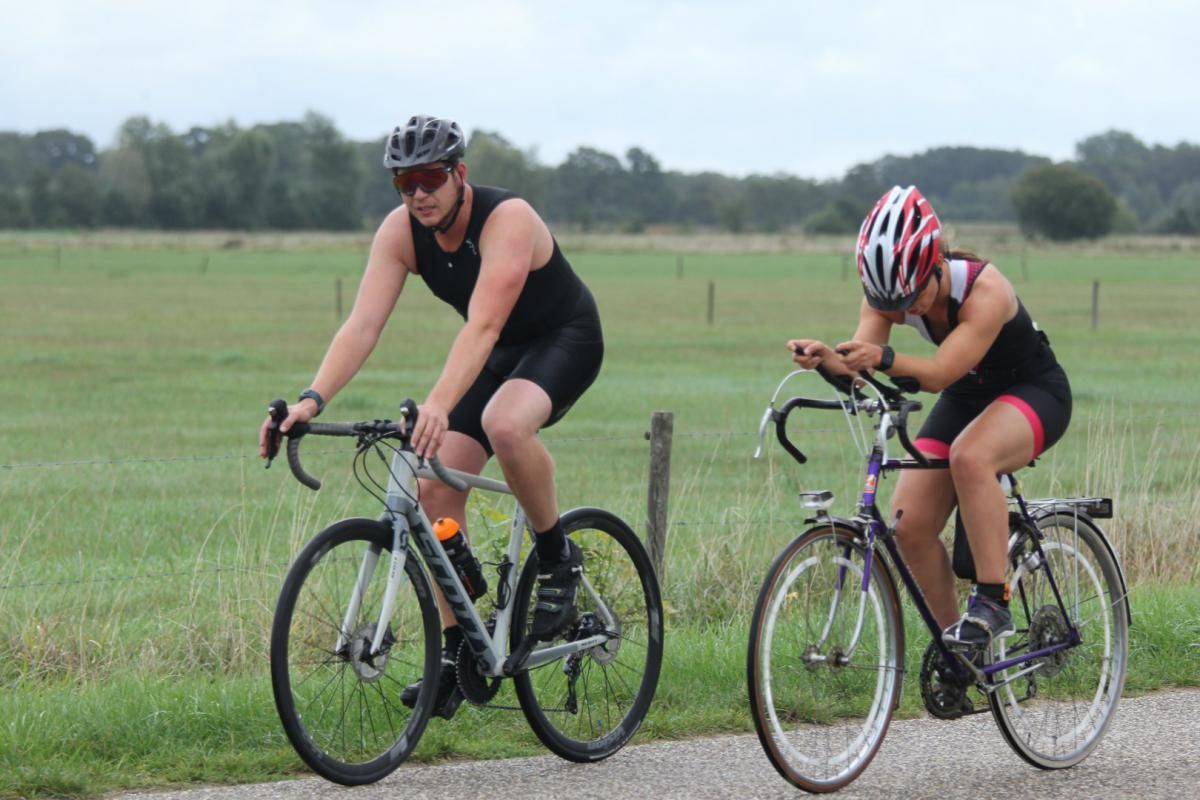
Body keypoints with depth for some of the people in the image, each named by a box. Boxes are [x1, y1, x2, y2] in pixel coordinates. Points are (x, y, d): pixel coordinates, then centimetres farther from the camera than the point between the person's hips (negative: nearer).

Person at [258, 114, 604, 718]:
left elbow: (482, 327, -43)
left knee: (504, 425, -38)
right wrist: (313, 398, -38)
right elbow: (362, 324, -22)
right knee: (436, 486, -8)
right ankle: (456, 652, -1)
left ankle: (558, 556, -13)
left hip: (565, 340, -7)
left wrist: (438, 404, -58)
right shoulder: (400, 232, -14)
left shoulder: (507, 220, -32)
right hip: (500, 351, 7)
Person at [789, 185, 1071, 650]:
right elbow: (860, 361, -27)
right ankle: (953, 638, 9)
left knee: (969, 456, -38)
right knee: (910, 525, -10)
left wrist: (884, 359, -59)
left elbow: (940, 372, -41)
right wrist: (826, 358, -50)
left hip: (1033, 391, -6)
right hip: (966, 398, 6)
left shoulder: (985, 290, -33)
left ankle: (992, 602, -30)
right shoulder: (888, 290, -16)